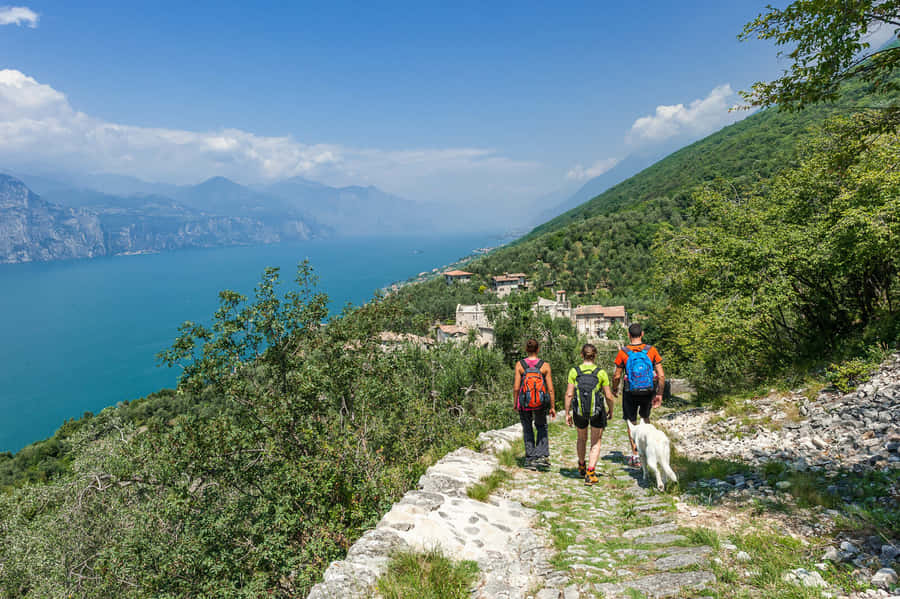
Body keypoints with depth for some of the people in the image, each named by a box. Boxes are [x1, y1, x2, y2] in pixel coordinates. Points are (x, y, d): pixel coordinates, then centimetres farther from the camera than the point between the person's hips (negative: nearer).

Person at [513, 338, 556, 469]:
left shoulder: (519, 364, -7)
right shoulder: (545, 365, -6)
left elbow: (516, 387, -8)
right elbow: (550, 389, -5)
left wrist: (515, 403, 7)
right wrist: (552, 407, 4)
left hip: (524, 403, 0)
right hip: (541, 403, 0)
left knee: (527, 429, 19)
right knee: (542, 427, 23)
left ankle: (530, 459, 17)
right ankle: (543, 455, 10)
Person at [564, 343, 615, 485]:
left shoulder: (574, 371, -7)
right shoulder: (601, 372, -9)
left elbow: (569, 394, -8)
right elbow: (609, 396, -7)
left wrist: (567, 413, 1)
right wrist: (610, 410, 11)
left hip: (579, 412, 2)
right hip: (597, 412, -2)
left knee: (582, 439, 26)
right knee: (596, 443, 12)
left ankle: (582, 467, 46)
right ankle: (590, 473, 0)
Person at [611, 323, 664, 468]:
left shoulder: (623, 353, -11)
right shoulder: (651, 350, -7)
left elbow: (617, 376, -5)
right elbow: (662, 376, -7)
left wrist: (615, 389, 14)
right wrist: (659, 394, 3)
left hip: (630, 392, -2)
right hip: (648, 391, 2)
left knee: (632, 423, 12)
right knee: (645, 418, 27)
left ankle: (635, 456, 14)